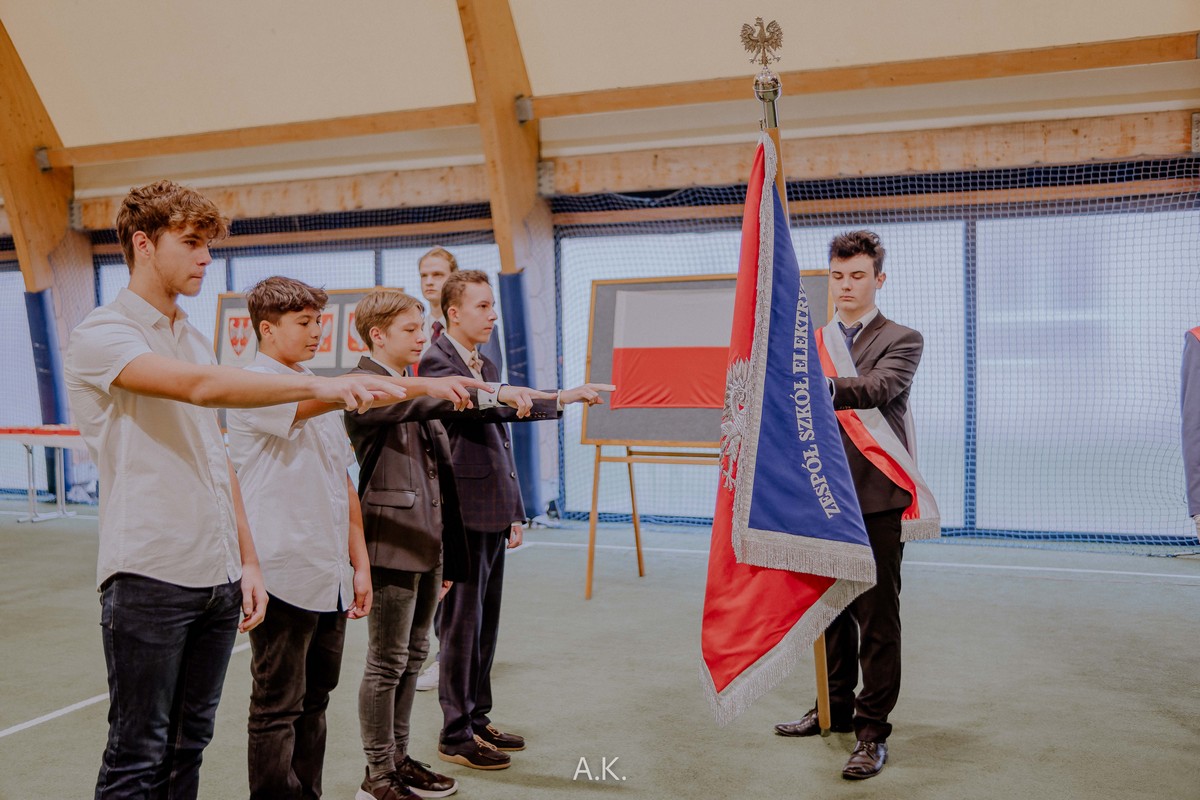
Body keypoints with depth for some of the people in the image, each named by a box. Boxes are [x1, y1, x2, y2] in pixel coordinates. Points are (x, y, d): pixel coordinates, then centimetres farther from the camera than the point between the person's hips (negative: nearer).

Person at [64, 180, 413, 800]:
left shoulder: (195, 340, 17)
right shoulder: (101, 335, -8)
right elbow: (198, 386, -27)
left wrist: (247, 560, 15)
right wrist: (322, 386, -33)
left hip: (219, 579, 7)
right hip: (148, 578, -7)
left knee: (189, 745, 14)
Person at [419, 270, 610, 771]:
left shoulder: (487, 367, 17)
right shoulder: (437, 363, -11)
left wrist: (515, 510, 18)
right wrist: (564, 397, -33)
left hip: (493, 514, 9)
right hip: (463, 514, -9)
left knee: (486, 624, 14)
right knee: (462, 625, -1)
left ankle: (477, 720, 26)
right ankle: (455, 736, 10)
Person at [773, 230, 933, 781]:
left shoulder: (901, 341, -2)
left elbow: (877, 388, -23)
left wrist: (825, 387, -40)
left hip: (876, 498, -5)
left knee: (877, 619, -2)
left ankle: (872, 730, 7)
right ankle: (837, 708, 31)